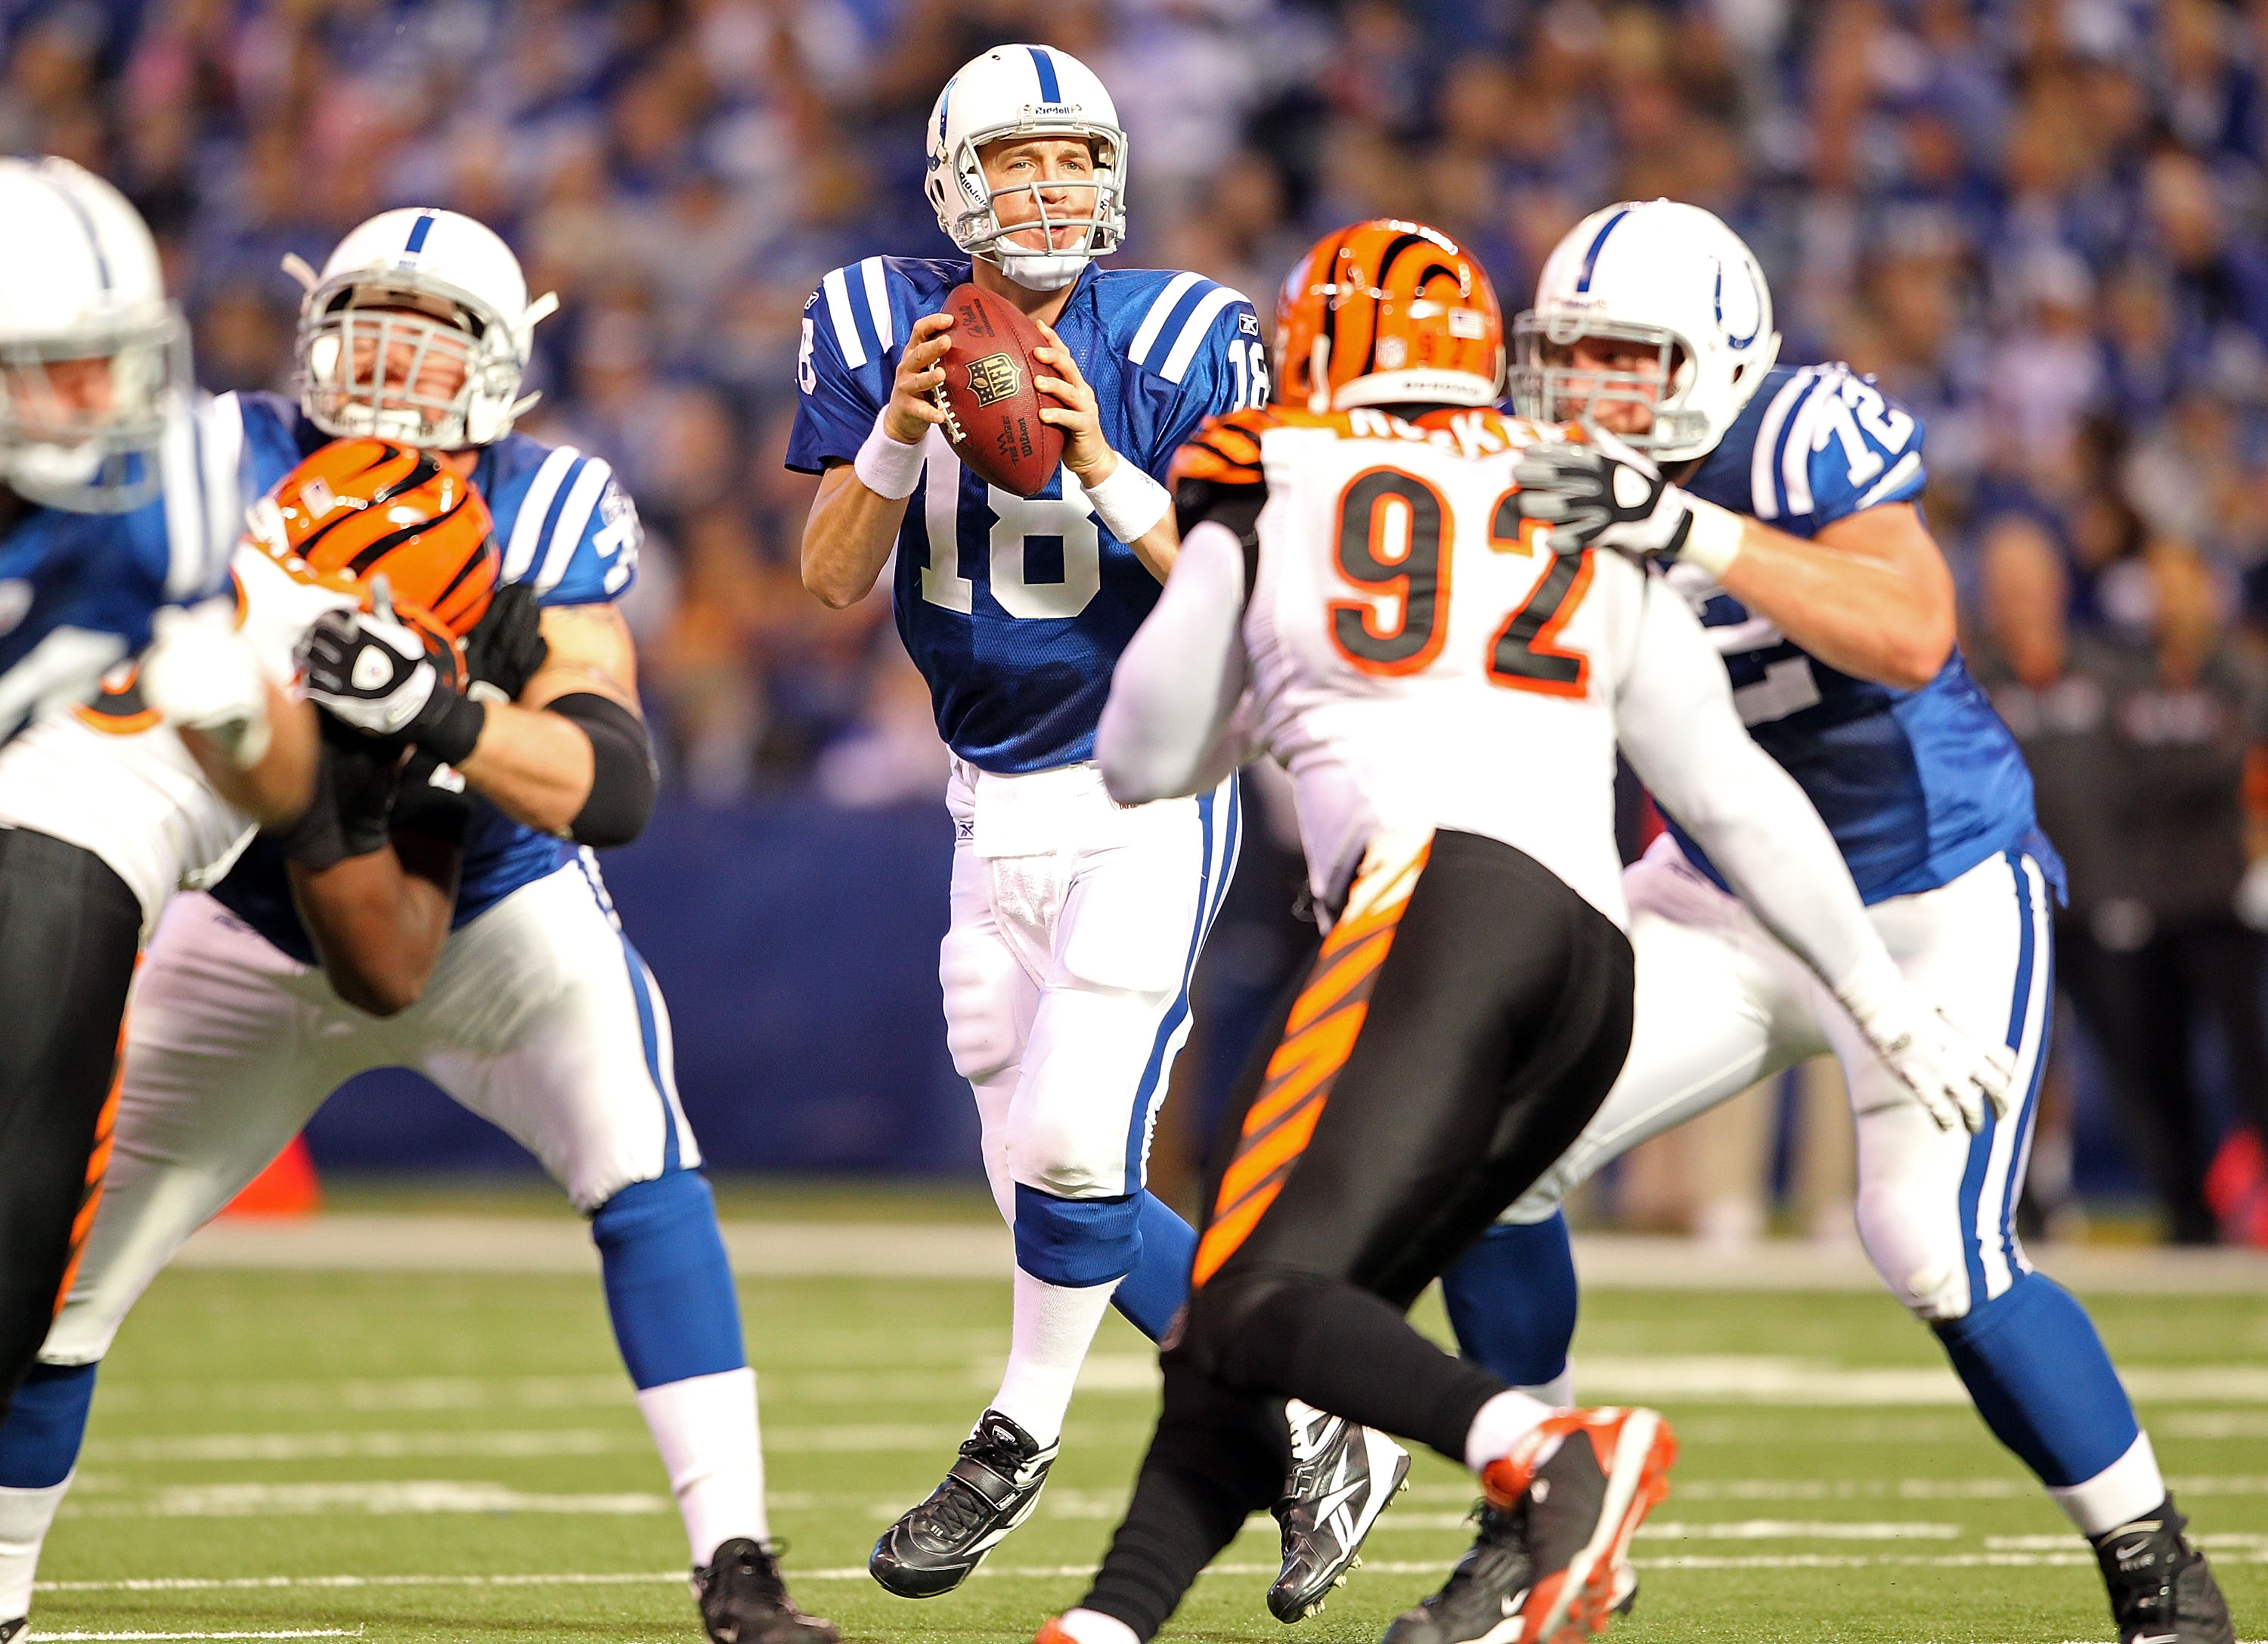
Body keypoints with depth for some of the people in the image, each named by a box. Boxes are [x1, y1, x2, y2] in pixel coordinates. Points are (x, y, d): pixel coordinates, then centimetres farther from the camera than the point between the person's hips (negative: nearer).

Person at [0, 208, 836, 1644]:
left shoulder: (546, 514, -21)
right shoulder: (238, 467, -18)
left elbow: (615, 786, -33)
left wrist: (437, 713, -50)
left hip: (492, 909, -1)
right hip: (261, 927, 1)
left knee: (643, 1169, -25)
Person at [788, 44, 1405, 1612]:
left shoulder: (1170, 343, -13)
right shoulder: (883, 325, -2)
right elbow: (831, 577, -6)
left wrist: (1107, 471, -28)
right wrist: (900, 429, -21)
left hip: (1147, 792, -5)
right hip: (996, 812, 5)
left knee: (1075, 1145, -15)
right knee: (1055, 1187, 6)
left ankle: (1022, 1438, 10)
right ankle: (1316, 1437, 19)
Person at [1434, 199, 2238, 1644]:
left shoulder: (1810, 437, -26)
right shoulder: (1555, 492, -7)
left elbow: (1913, 637, -43)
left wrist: (1696, 533, -50)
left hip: (1937, 909, -6)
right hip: (1729, 905, 6)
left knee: (1942, 1256, -17)